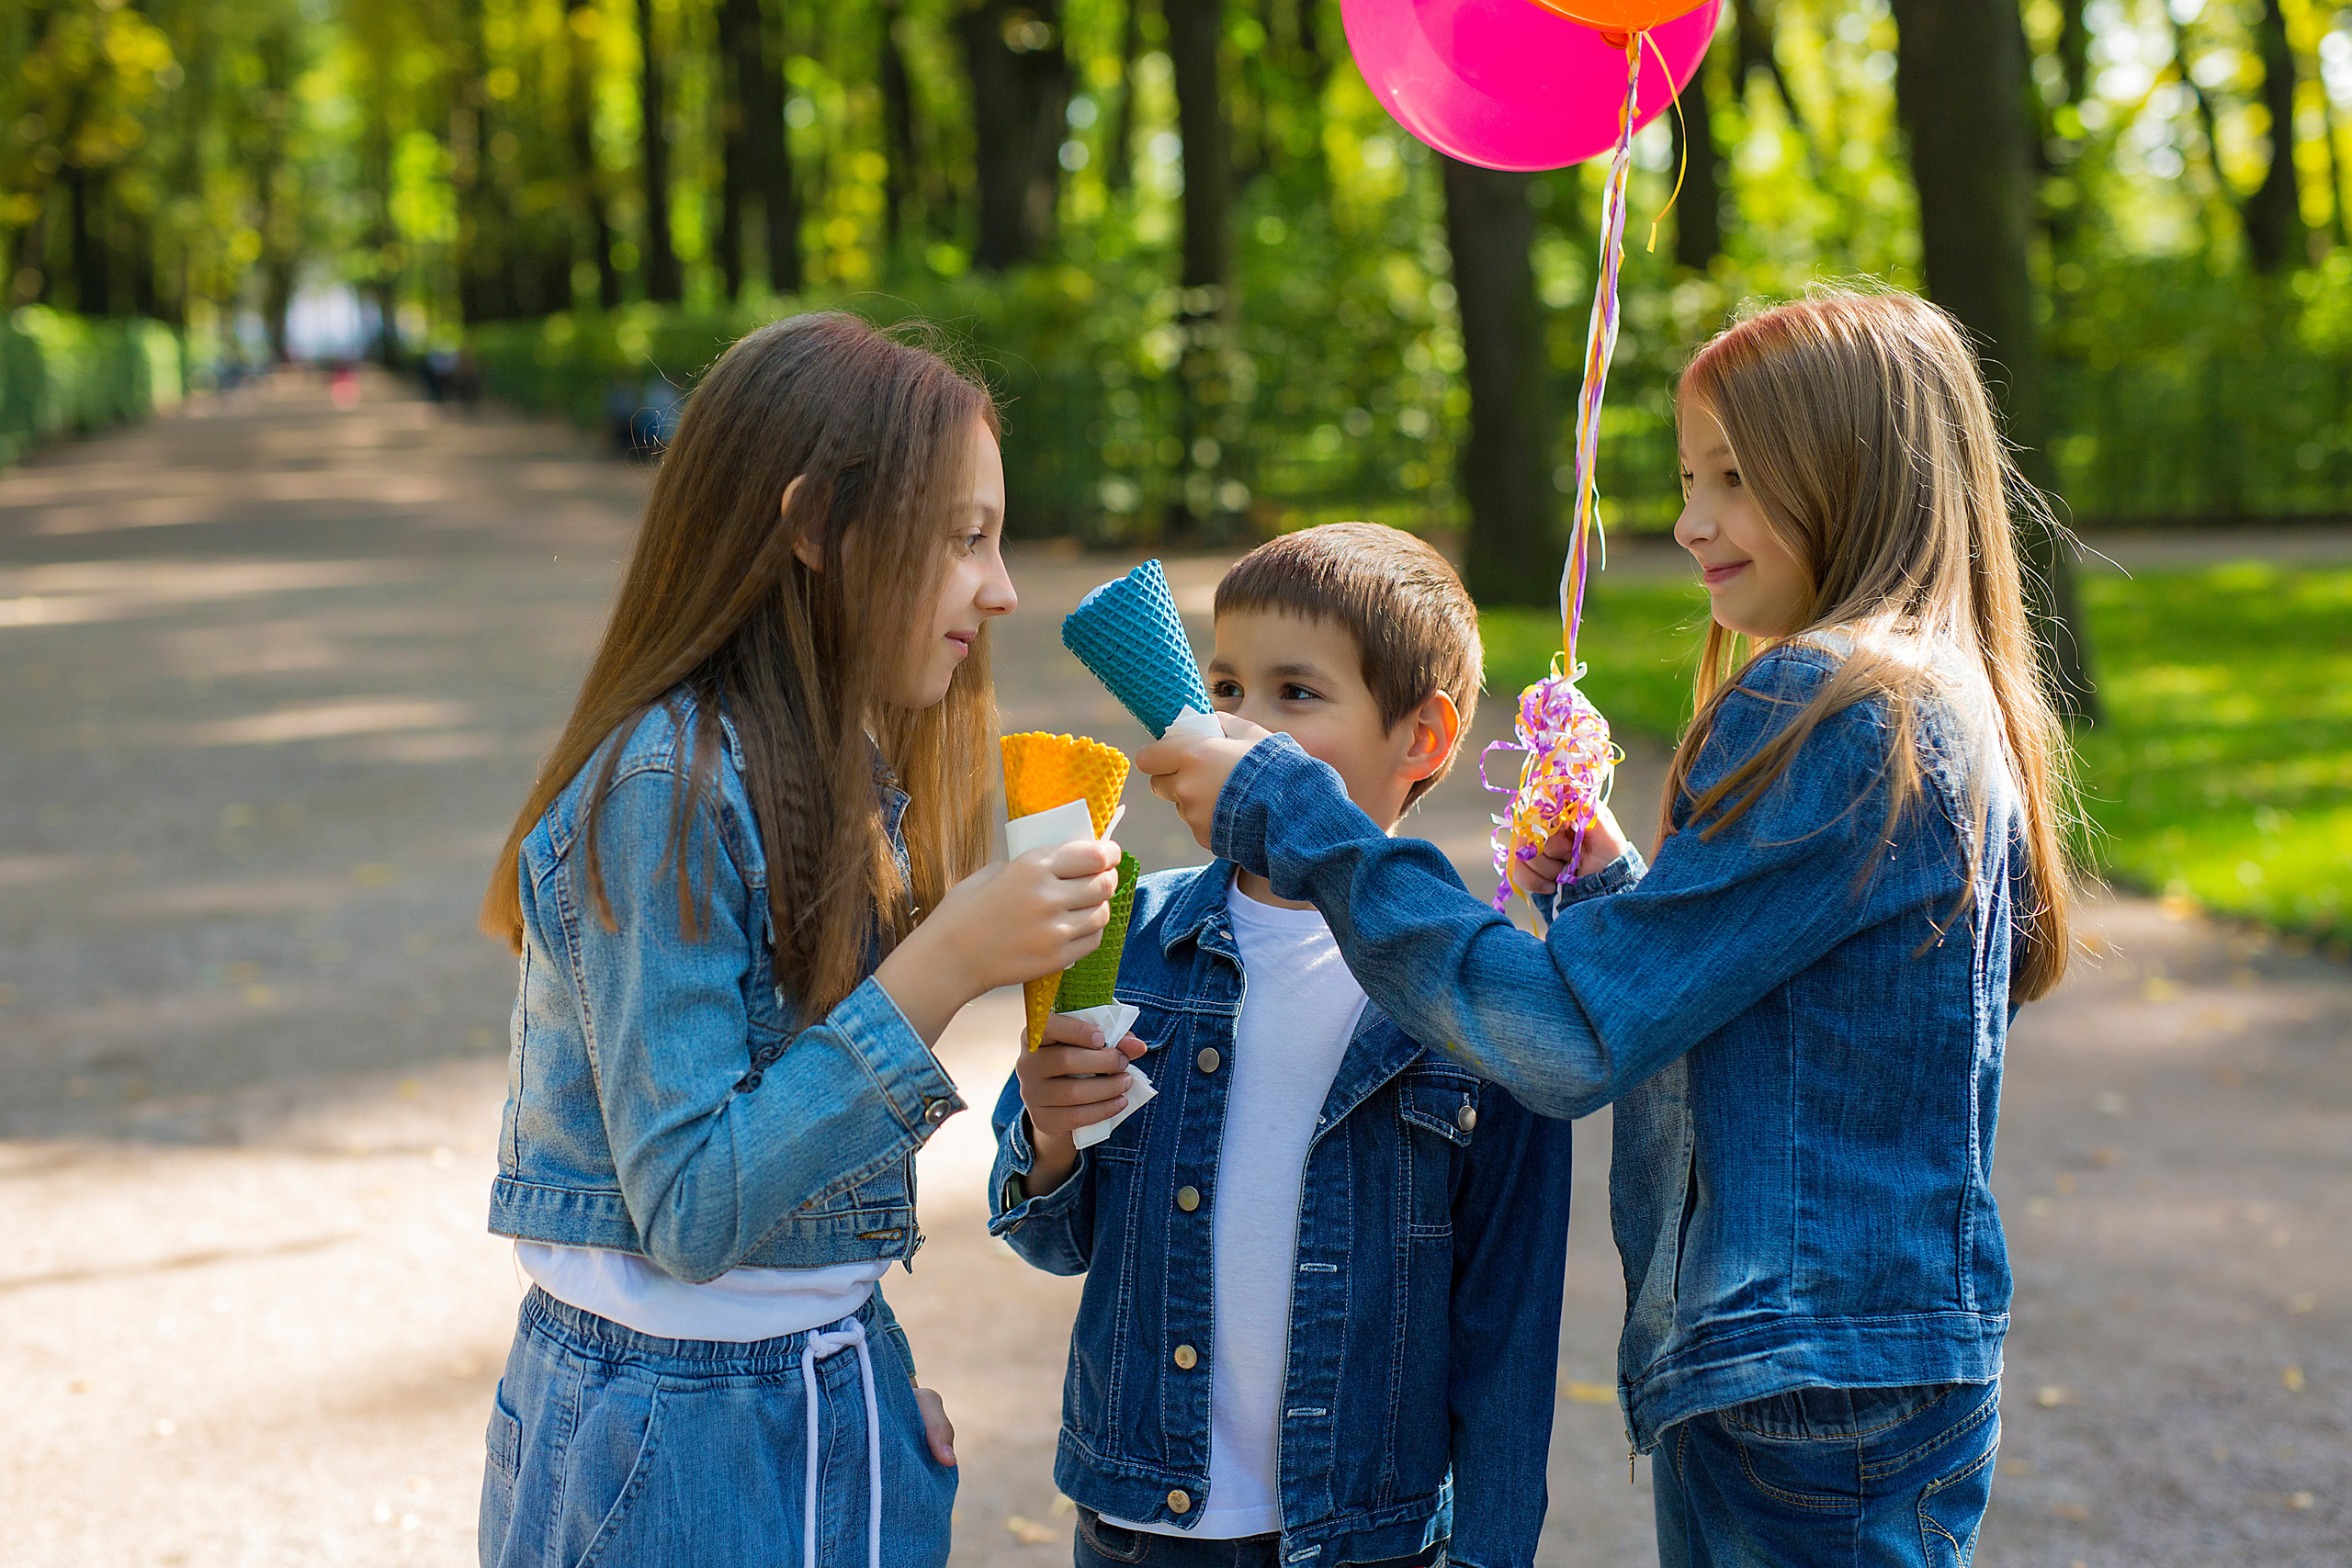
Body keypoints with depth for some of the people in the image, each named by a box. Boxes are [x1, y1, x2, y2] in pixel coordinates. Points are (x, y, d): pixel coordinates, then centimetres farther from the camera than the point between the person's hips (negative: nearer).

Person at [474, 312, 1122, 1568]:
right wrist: (942, 966, -27)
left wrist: (863, 1369, 0)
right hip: (686, 1442, -8)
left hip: (825, 1404, 8)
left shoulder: (831, 781, 6)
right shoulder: (665, 794, -21)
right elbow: (690, 1208, -23)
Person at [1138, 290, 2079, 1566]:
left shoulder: (1832, 710, -18)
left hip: (1807, 1415, -10)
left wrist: (1294, 816, -17)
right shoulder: (1945, 717, 13)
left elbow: (1568, 1038, -21)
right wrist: (1614, 894, 7)